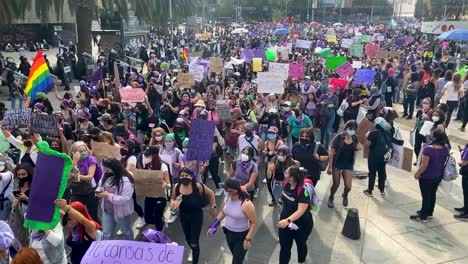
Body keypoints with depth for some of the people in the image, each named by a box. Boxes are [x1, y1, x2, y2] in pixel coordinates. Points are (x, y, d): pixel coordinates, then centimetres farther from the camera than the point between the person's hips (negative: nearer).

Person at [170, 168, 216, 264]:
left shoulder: (198, 186, -24)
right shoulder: (176, 187, -14)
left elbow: (211, 193, -8)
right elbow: (172, 198, 3)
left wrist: (213, 207, -5)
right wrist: (172, 203, -19)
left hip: (196, 216, -4)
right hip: (183, 216, 4)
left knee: (194, 243, -4)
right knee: (188, 239, 27)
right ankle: (193, 251, 61)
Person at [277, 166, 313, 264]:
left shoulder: (303, 190, -31)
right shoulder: (287, 185, -12)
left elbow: (301, 210, -35)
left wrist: (288, 220, -46)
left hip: (302, 224, -4)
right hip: (285, 222, 4)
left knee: (301, 244, 24)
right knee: (284, 247, 10)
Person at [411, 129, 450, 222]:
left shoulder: (428, 149, -28)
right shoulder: (445, 148, -5)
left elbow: (424, 166, -25)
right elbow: (444, 162, 10)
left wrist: (417, 173, -10)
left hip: (427, 177, -7)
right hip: (438, 176, 7)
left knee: (426, 196, 5)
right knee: (432, 194, 21)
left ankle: (423, 217, 17)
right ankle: (429, 213, 37)